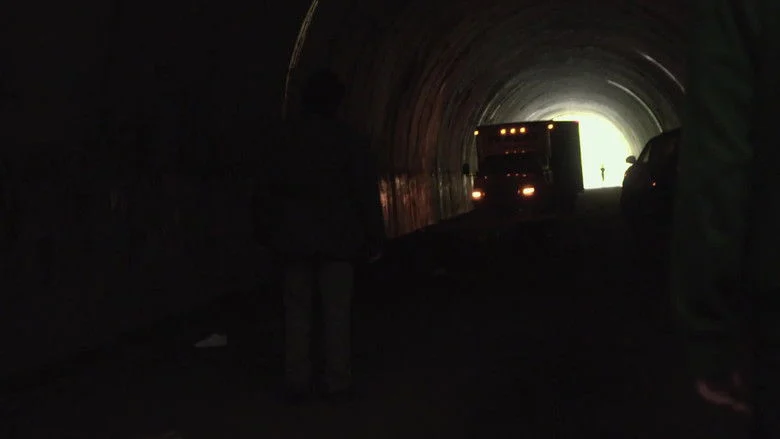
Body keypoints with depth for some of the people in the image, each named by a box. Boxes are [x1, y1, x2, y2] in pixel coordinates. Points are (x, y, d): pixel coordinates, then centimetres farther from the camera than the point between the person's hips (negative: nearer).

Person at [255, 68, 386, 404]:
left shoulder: (286, 138, 0)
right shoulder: (351, 142, -4)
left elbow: (268, 191, 3)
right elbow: (366, 194, -5)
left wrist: (266, 231, 11)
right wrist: (374, 238, 1)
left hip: (293, 238, 2)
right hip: (337, 238, -1)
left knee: (297, 311, 8)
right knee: (336, 313, 3)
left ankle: (297, 382, 10)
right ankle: (337, 383, 4)